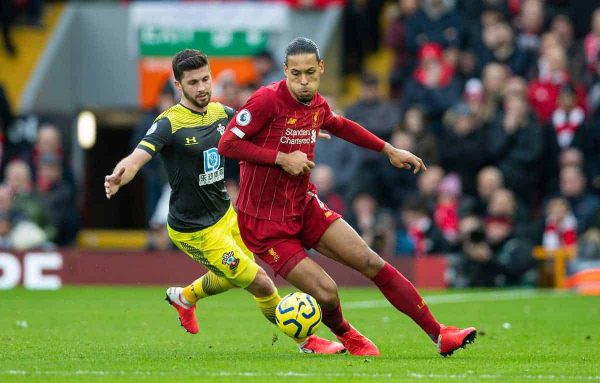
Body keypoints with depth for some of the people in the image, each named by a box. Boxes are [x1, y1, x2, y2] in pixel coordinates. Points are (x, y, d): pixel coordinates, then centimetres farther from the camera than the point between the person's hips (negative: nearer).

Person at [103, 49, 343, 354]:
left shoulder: (220, 113, 0)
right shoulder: (170, 123, -22)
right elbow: (138, 156, -36)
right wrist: (118, 178, -59)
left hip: (224, 214, 8)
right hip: (194, 231, -8)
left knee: (230, 278, 31)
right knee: (261, 284, -6)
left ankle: (184, 297, 59)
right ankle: (307, 340, 13)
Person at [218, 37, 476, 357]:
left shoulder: (317, 105, 2)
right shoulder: (268, 100, -20)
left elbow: (340, 126, 26)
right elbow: (226, 144, -23)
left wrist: (389, 150, 26)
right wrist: (282, 158, -25)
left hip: (305, 207, 6)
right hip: (265, 223, -6)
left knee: (372, 263, -4)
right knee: (327, 294, -13)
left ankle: (439, 334, 2)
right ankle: (346, 336, 23)